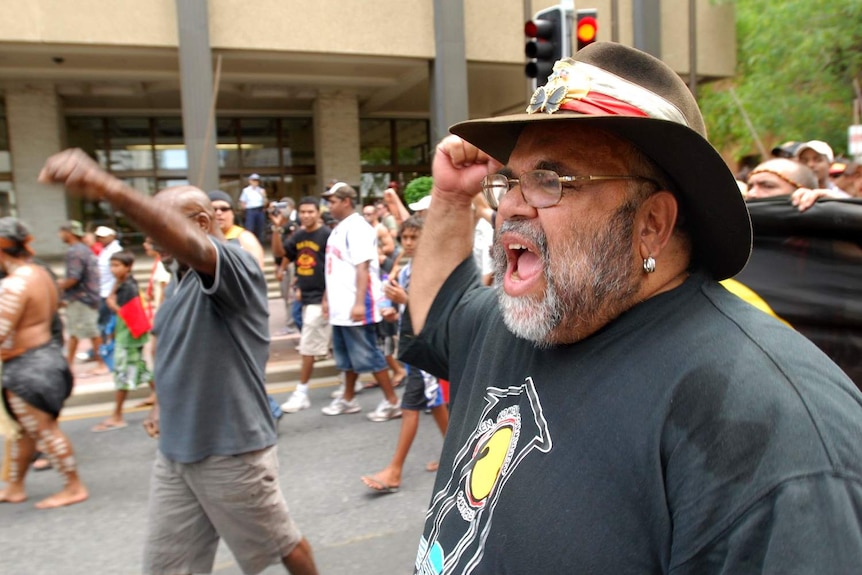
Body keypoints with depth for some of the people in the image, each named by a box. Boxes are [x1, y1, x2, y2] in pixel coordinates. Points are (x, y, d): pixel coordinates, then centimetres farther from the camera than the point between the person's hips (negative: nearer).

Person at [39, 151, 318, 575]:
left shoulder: (238, 265, -18)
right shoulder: (177, 282, 9)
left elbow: (191, 247, -41)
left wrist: (110, 189, -55)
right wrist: (163, 403, 9)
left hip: (232, 450, -8)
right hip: (174, 450, 8)